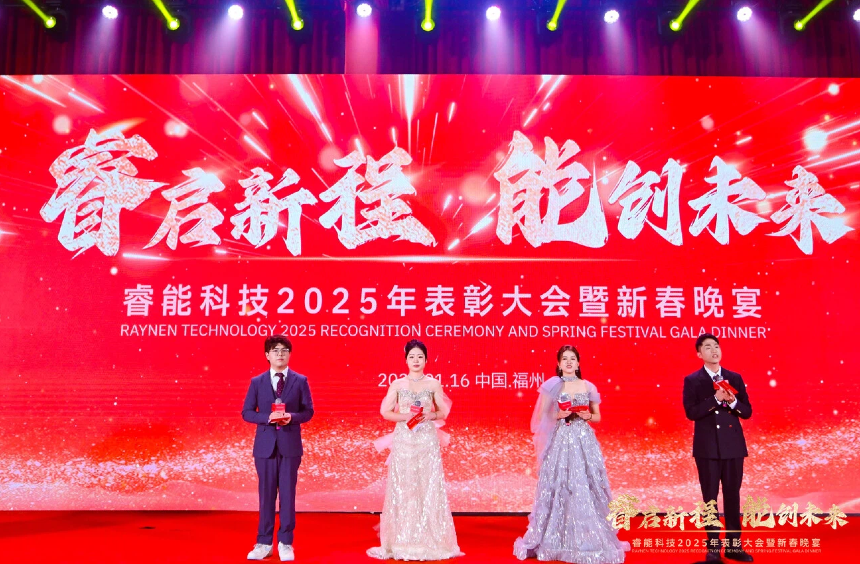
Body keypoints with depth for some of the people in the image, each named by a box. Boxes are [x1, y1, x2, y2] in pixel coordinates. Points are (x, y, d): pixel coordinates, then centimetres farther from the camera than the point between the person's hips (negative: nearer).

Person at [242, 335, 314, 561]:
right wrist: (268, 417, -14)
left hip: (290, 445, 0)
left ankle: (286, 543, 13)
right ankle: (264, 543, 16)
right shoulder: (257, 382, 5)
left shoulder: (300, 381, 3)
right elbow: (247, 412, 3)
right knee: (266, 495, 6)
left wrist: (292, 417, -17)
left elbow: (308, 411, 3)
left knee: (288, 494, 3)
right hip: (265, 445, 1)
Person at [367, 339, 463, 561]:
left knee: (429, 488, -1)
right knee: (402, 488, 0)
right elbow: (385, 412, 2)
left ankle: (429, 542, 7)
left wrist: (431, 415, -13)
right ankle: (402, 543, 7)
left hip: (427, 441, 0)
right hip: (403, 440, 0)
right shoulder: (397, 384, 4)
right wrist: (405, 416, -13)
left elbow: (444, 412, 6)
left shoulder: (434, 384, 5)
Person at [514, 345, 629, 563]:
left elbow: (597, 416, 14)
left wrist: (587, 416, -7)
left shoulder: (588, 387, 8)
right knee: (558, 487, -2)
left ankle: (587, 539, 12)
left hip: (584, 441, 2)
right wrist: (558, 415, -14)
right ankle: (556, 540, 9)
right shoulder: (551, 385, 1)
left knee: (586, 488, 1)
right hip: (560, 440, -2)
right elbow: (542, 416, 2)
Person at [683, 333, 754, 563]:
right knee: (710, 497, 4)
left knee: (732, 495, 8)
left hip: (733, 445, 2)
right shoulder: (692, 380, -1)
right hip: (707, 446, -2)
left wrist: (733, 402, -15)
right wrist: (716, 399, -20)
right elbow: (691, 412, -11)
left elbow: (747, 412, 5)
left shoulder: (735, 378, 7)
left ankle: (734, 546, 17)